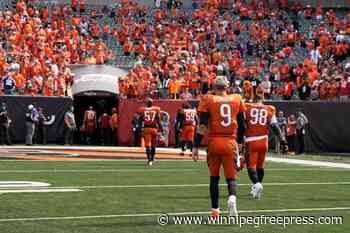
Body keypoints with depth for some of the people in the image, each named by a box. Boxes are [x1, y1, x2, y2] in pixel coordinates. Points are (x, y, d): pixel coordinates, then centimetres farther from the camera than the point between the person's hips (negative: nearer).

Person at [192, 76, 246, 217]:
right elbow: (242, 125, 14)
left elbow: (202, 125, -5)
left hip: (214, 142, -1)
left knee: (214, 177, 14)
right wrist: (239, 141, 30)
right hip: (231, 142, 1)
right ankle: (232, 198, -24)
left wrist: (196, 146, -3)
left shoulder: (208, 100, 0)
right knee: (231, 177, 7)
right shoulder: (236, 100, 7)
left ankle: (215, 210, 17)